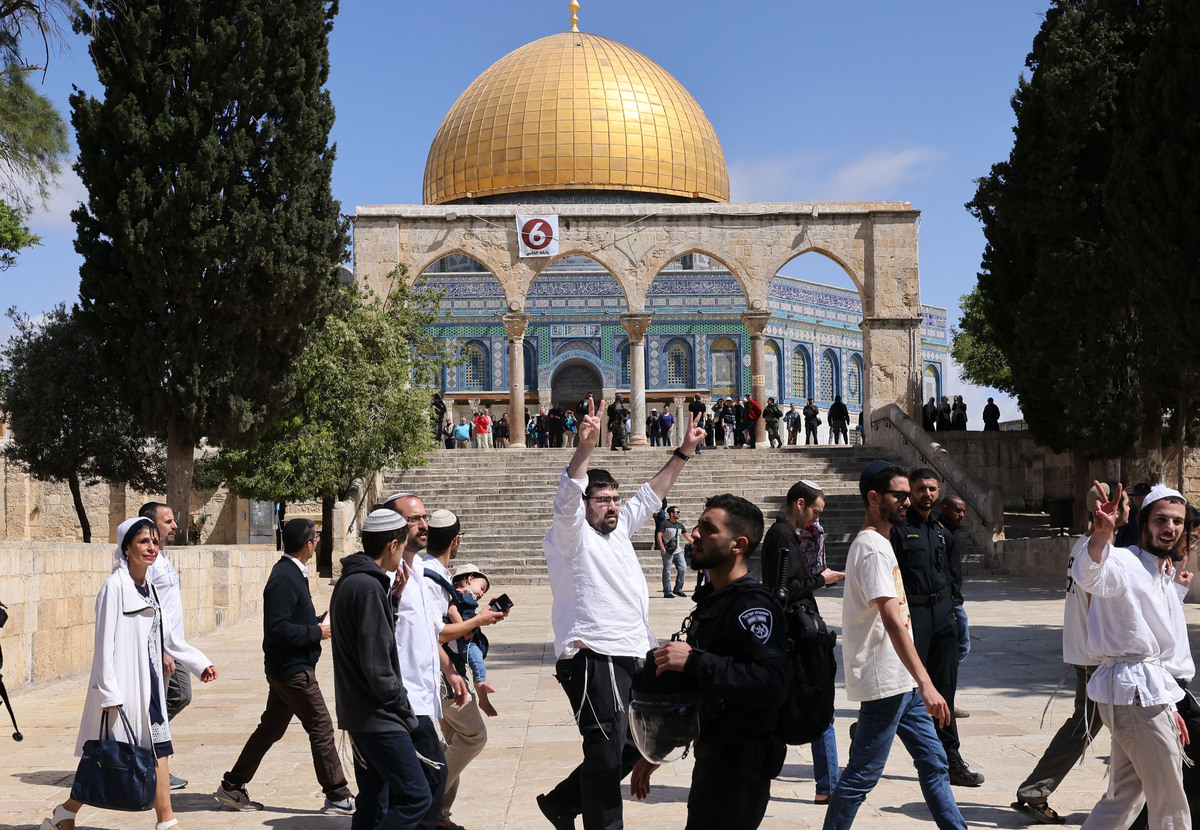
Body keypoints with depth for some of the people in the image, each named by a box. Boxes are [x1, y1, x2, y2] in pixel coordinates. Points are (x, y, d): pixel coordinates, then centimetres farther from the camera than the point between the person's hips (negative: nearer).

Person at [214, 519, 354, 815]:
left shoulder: (291, 573, 11)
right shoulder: (284, 579, -21)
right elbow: (279, 629, -25)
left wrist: (318, 622, 7)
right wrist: (318, 632, -17)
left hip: (285, 668, 10)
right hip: (294, 670, -10)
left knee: (270, 729, 15)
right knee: (321, 729, -2)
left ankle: (232, 787, 23)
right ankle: (338, 798, 5)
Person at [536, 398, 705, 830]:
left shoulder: (618, 530, 18)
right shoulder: (571, 537, -6)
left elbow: (651, 495, 27)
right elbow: (567, 497, -24)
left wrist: (683, 452, 25)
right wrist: (586, 446, -39)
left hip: (630, 658, 9)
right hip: (594, 660, -9)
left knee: (629, 749, 17)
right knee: (606, 756, -10)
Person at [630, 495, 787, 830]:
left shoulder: (753, 607, -18)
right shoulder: (711, 600, 14)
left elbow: (772, 684, -34)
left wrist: (694, 662, -30)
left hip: (739, 770, -10)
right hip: (712, 761, 10)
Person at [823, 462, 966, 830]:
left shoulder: (879, 543, 16)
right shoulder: (872, 548, -17)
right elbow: (892, 620, -26)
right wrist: (926, 684, -31)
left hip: (902, 683, 10)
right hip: (885, 682, -10)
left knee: (933, 762, 12)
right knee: (862, 774, -2)